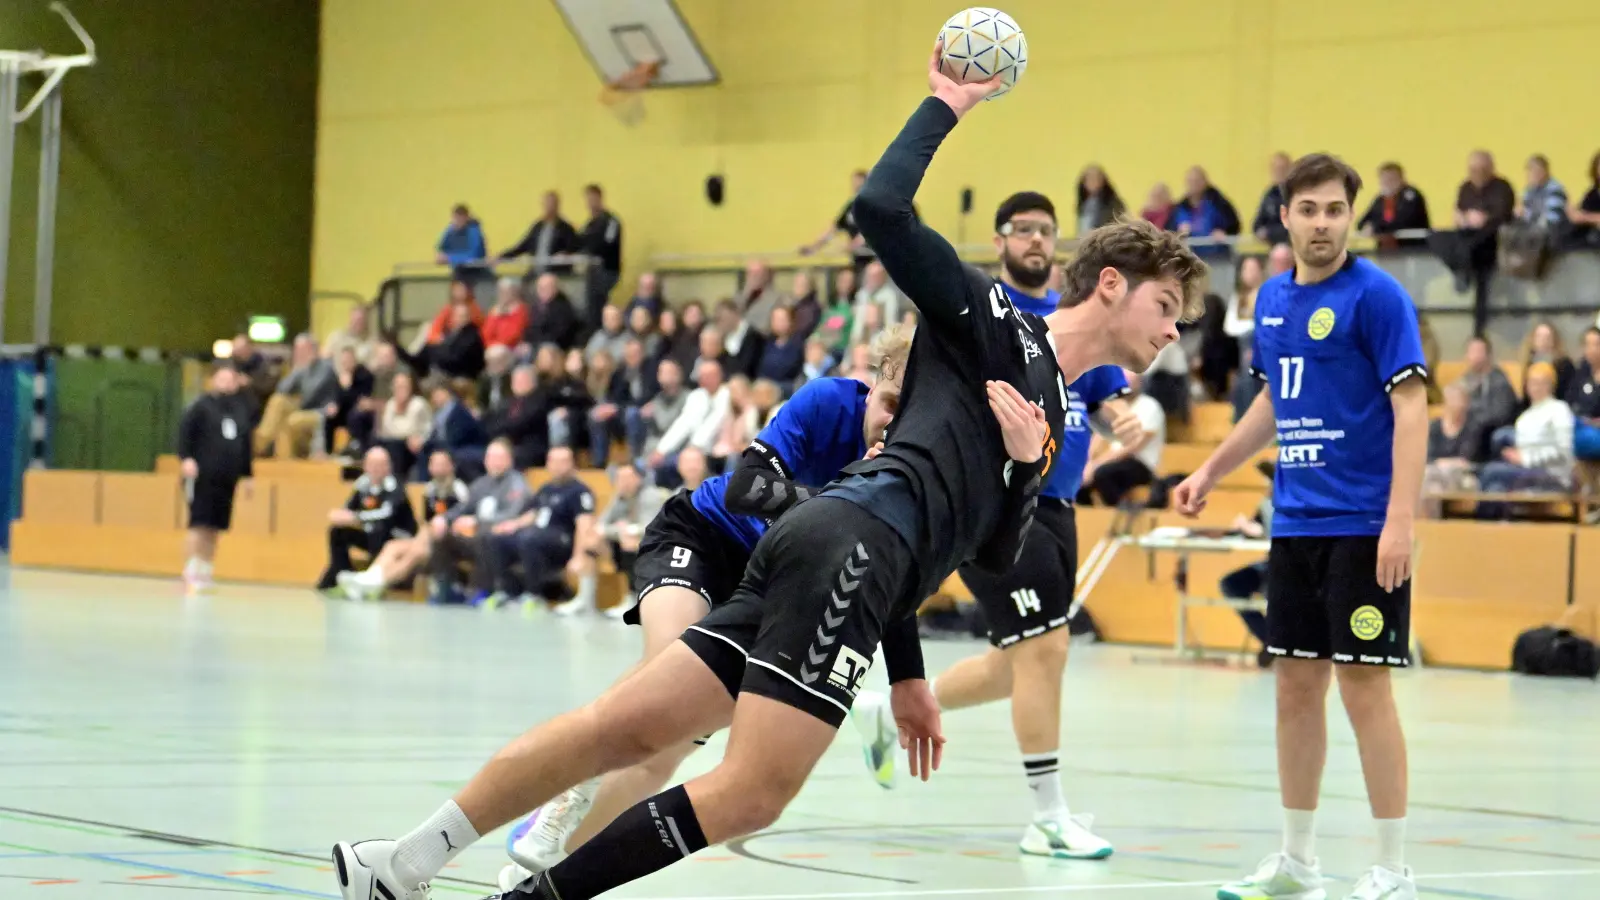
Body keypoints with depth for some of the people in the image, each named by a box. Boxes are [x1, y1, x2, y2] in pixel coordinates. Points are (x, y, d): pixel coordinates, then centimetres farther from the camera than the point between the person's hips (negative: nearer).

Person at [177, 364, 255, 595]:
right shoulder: (202, 405, -3)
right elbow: (184, 431, -11)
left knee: (214, 528, 8)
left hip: (226, 479, 5)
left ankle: (205, 575, 16)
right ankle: (191, 575, -3)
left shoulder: (241, 409, 13)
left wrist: (246, 475, 18)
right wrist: (185, 458, -23)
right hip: (202, 476, -5)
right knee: (199, 524, -7)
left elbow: (245, 444, 18)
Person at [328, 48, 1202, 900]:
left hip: (844, 560, 9)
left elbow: (990, 550, 24)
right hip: (851, 541, -9)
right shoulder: (992, 320, 5)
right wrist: (945, 102, 3)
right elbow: (882, 207, -6)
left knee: (631, 725, 2)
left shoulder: (1055, 414, 29)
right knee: (753, 788, -17)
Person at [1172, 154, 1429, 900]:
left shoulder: (1375, 295, -10)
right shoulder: (1271, 299, 11)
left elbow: (1410, 407, -15)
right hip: (1294, 524, 7)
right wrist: (1211, 471, 21)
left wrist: (1400, 519, -22)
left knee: (1363, 685, -6)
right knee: (1296, 684, 10)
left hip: (1362, 527, -7)